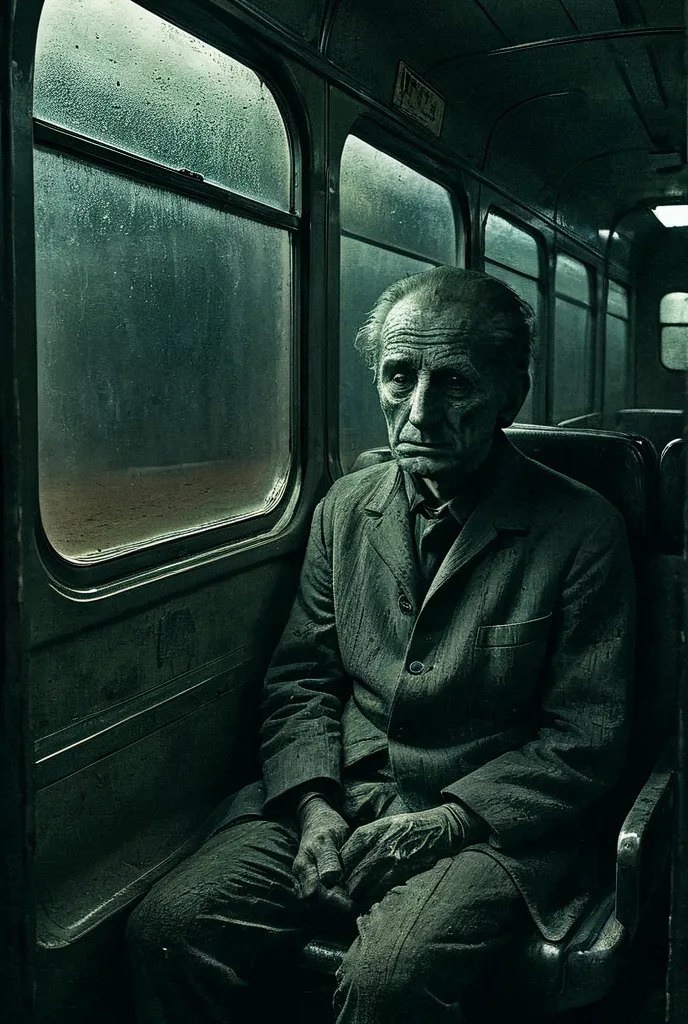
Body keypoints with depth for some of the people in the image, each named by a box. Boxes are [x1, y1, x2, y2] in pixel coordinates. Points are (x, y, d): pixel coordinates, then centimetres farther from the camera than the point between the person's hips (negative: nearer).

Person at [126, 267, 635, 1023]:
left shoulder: (582, 531, -4)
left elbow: (584, 741, -4)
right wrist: (314, 805, -7)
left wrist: (443, 822, -14)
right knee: (166, 928, -18)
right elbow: (300, 678, 10)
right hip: (335, 803, 4)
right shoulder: (346, 507, 10)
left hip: (486, 824, -3)